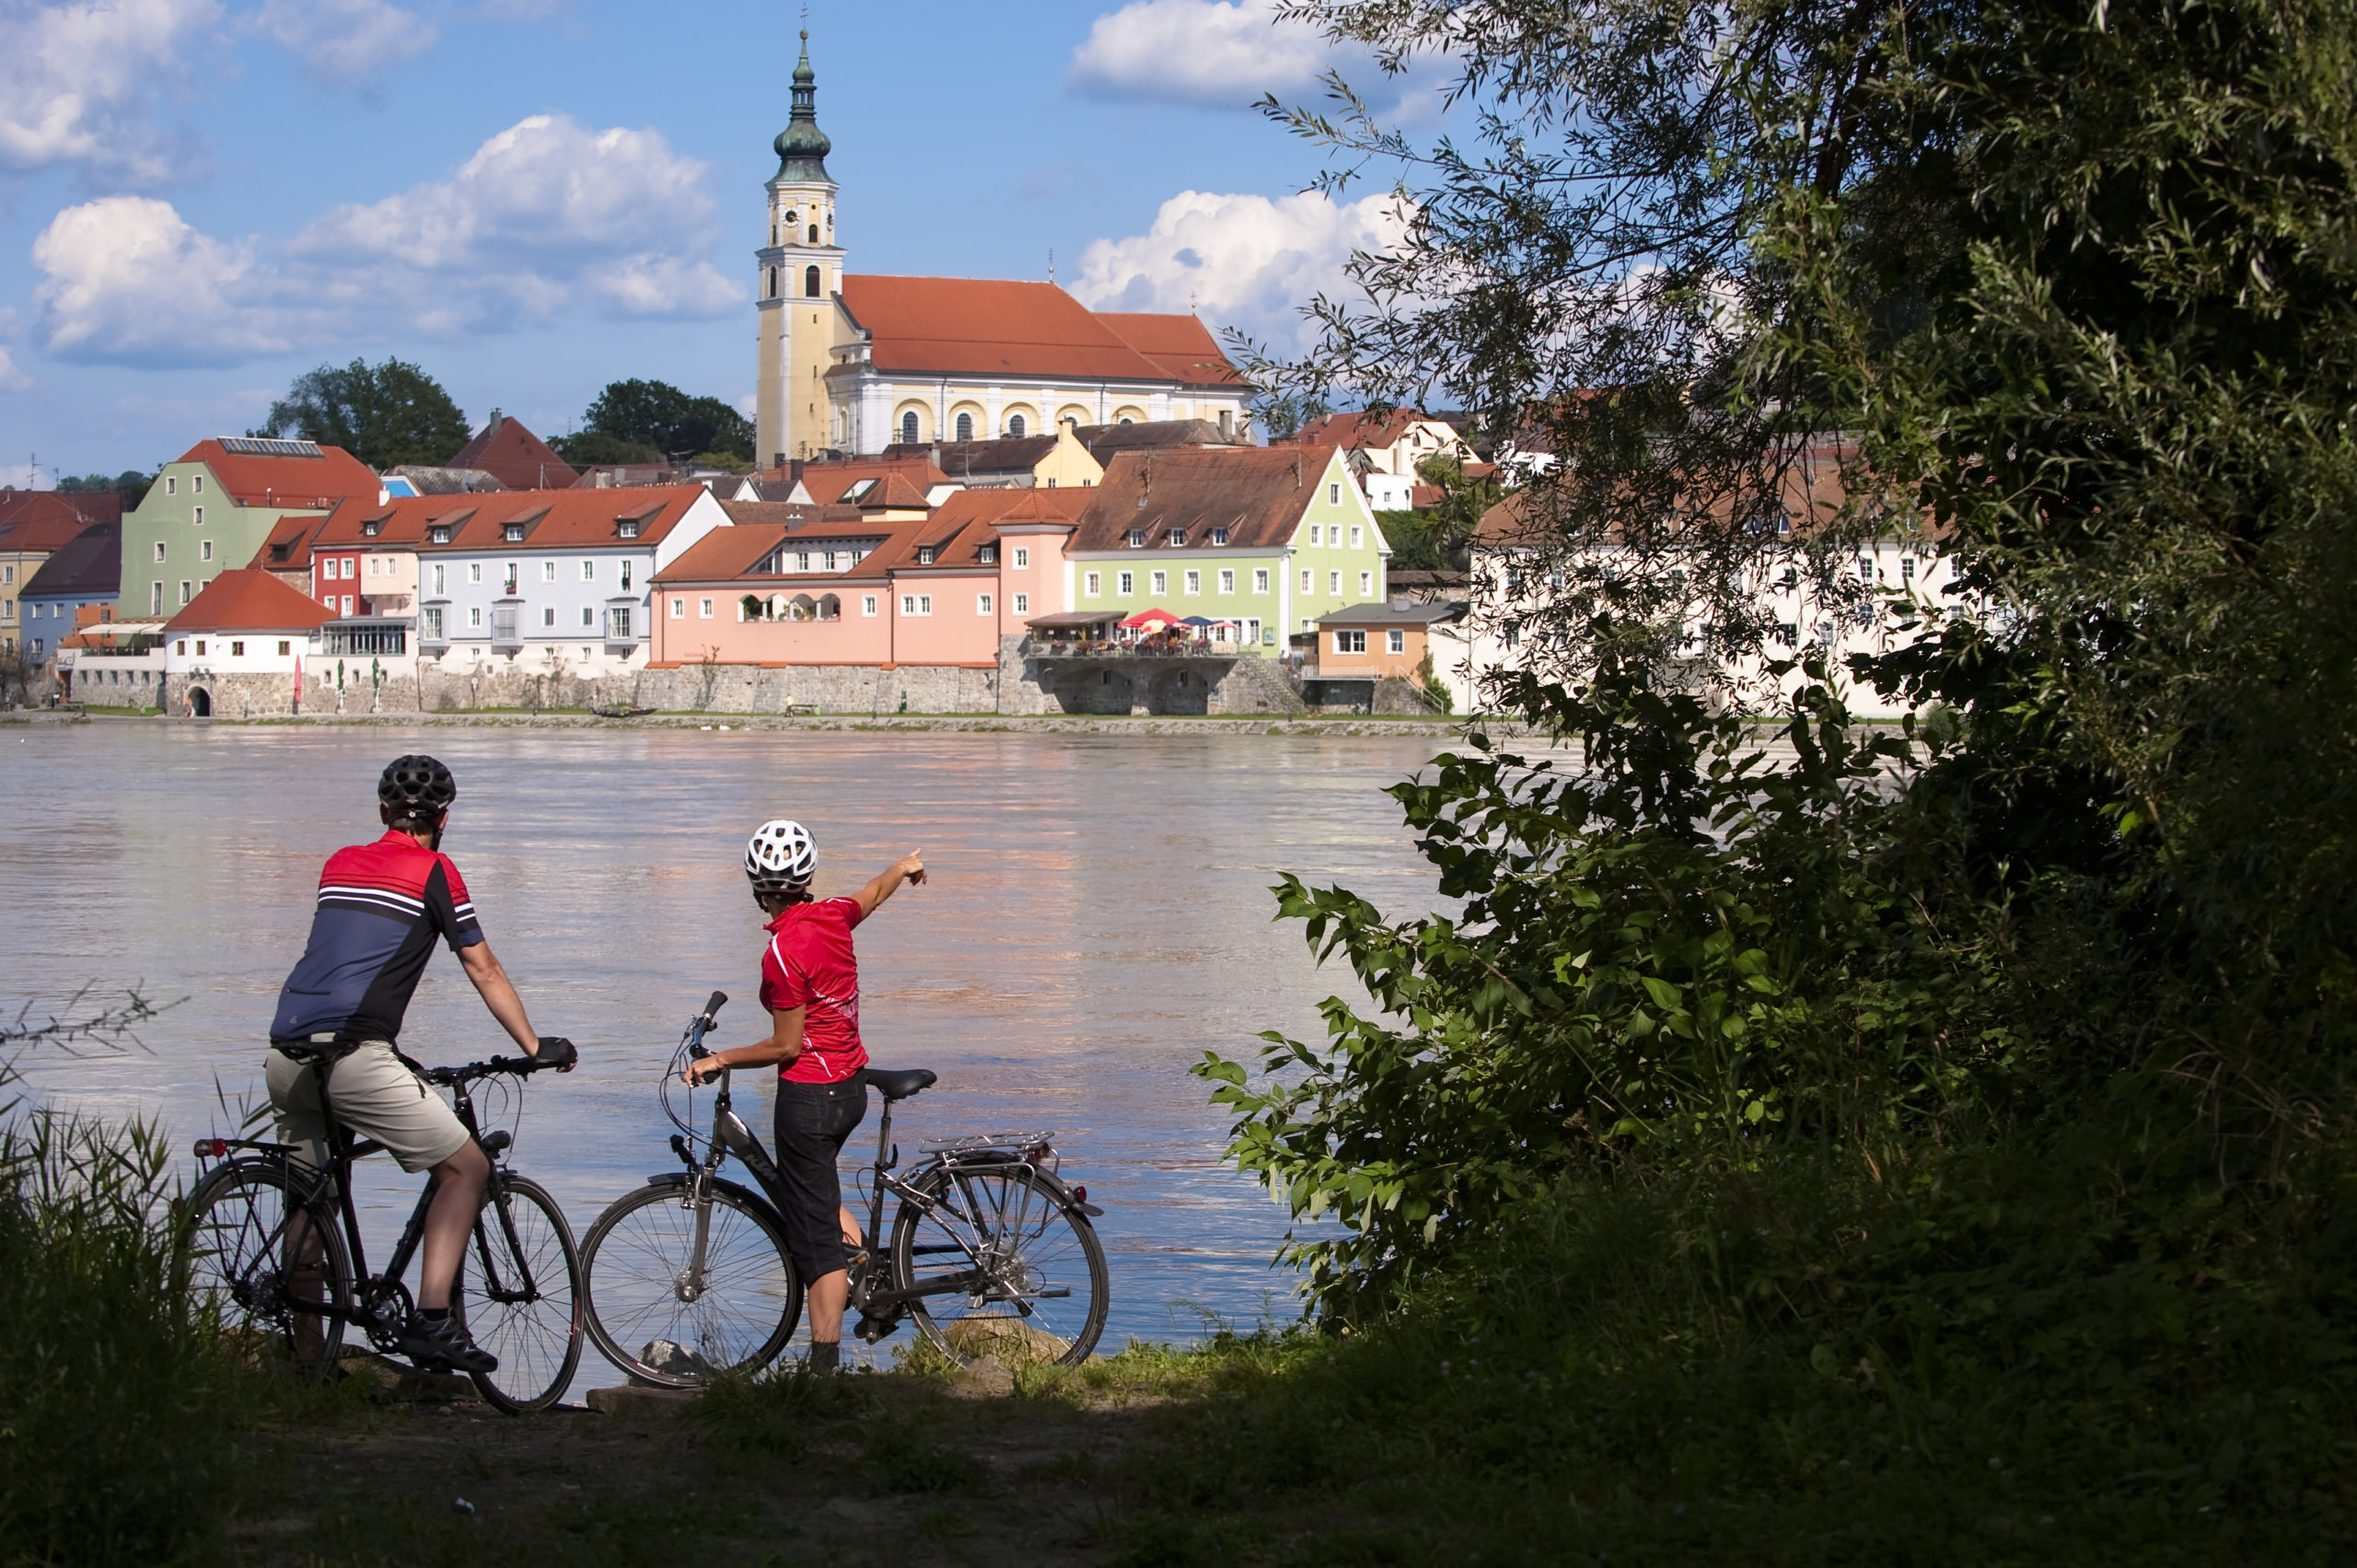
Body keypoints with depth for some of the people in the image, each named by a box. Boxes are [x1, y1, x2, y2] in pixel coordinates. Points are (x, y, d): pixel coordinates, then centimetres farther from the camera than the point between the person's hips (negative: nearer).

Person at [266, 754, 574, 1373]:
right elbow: (484, 972, 8)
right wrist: (536, 1048, 18)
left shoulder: (340, 864, 22)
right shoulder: (434, 872, 4)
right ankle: (431, 1323, -9)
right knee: (466, 1168, 2)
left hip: (286, 1050, 7)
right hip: (354, 1054, -7)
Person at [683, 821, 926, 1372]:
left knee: (817, 1242, -4)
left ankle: (826, 1367, -2)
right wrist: (906, 866, 45)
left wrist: (718, 1060, -7)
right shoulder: (834, 915, -1)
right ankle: (856, 1245, 18)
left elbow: (786, 1046, -18)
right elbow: (878, 890, 23)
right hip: (851, 1088, 8)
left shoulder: (782, 952, -21)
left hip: (808, 1094, -8)